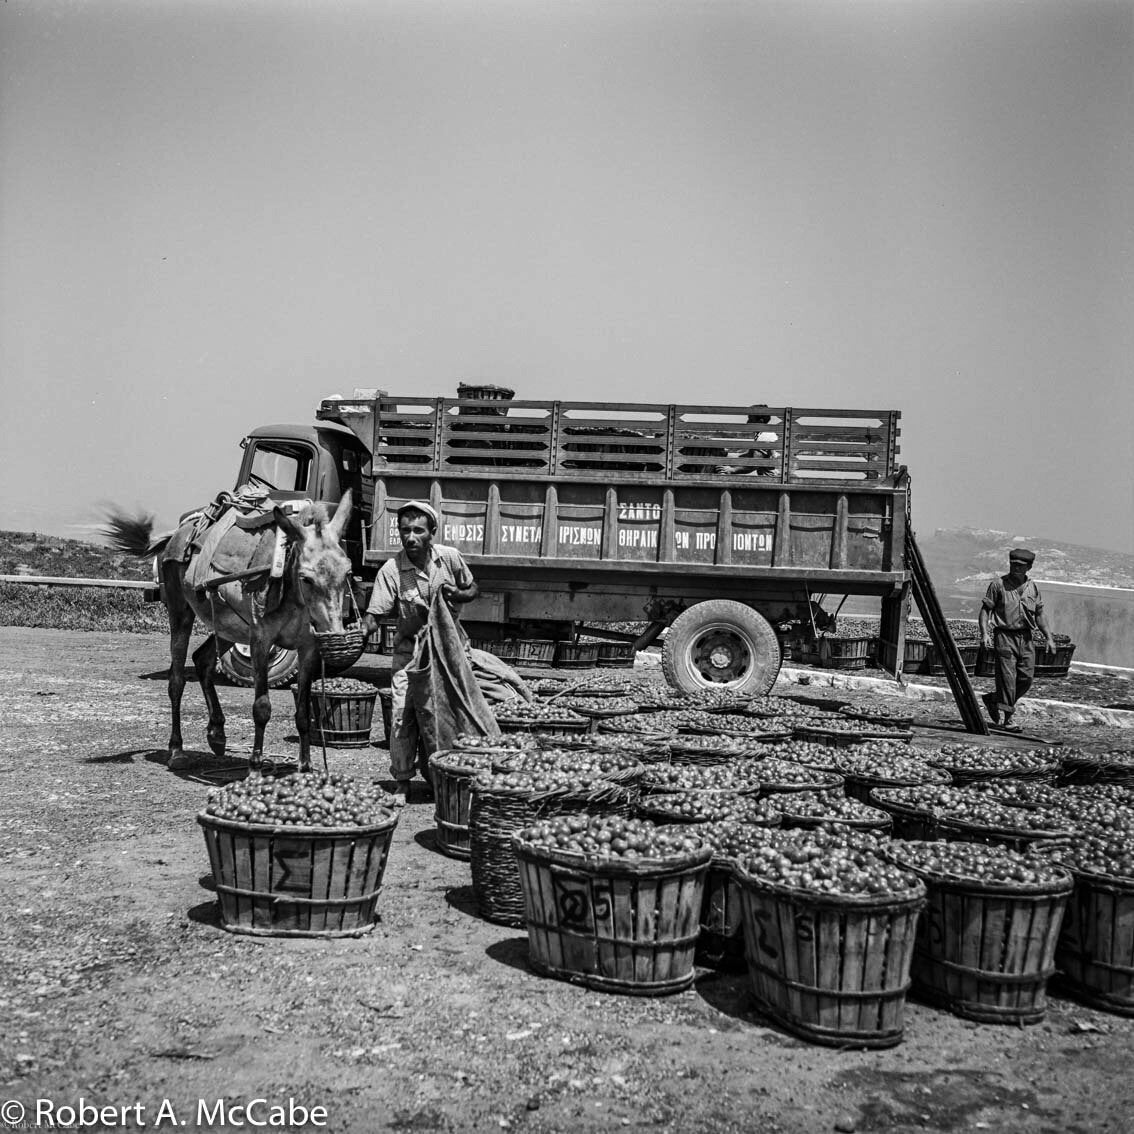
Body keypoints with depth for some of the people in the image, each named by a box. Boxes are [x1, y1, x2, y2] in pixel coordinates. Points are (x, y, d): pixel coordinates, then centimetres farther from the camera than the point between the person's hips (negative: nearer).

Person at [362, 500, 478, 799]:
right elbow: (374, 613, -20)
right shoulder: (391, 570, -16)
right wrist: (362, 631, -40)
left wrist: (456, 594, -15)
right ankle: (401, 783, 3)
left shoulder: (450, 558, -8)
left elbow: (473, 590, 7)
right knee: (402, 716, -9)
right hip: (410, 652, -2)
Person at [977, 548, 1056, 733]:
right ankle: (1007, 719, -1)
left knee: (1026, 677, 4)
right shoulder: (998, 584, -3)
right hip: (1004, 636, -5)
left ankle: (992, 699, 23)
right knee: (1007, 677, -7)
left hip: (1026, 638, 5)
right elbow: (985, 610, -4)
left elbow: (1039, 615, 17)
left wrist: (1049, 637, 9)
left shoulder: (1032, 588, 11)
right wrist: (984, 633, -16)